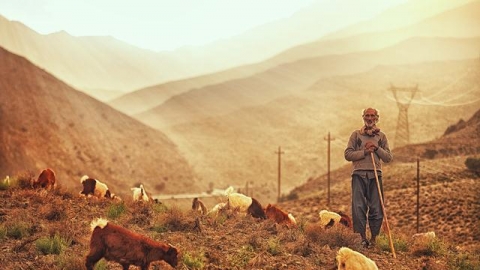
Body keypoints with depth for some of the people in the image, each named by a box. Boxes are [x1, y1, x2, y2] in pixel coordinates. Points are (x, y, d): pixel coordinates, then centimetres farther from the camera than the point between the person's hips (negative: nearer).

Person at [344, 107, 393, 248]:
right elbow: (348, 154, 1)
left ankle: (373, 238, 7)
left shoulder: (381, 136, 13)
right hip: (359, 174, -1)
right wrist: (364, 152, -9)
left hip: (375, 175, 1)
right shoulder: (356, 134, 10)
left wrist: (377, 148, -6)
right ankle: (363, 237, -1)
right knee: (358, 207, -7)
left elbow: (389, 158, 9)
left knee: (376, 208, -2)